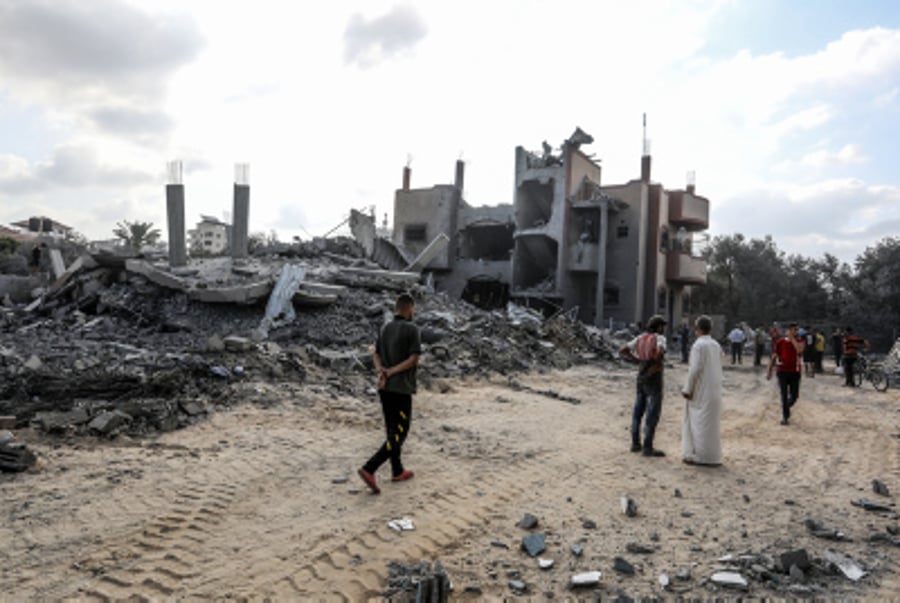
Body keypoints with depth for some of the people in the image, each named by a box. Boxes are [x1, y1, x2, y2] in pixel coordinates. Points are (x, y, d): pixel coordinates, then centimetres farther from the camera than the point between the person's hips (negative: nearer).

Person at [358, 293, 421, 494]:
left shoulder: (385, 329, 10)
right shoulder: (412, 329, -11)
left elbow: (376, 355, 8)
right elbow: (414, 359, -17)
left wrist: (381, 371, -9)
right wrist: (391, 372, -14)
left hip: (384, 387, 8)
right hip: (401, 388, -7)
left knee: (392, 430, 17)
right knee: (399, 435, -3)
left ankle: (397, 471, 28)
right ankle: (369, 469, -15)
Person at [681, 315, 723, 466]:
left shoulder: (698, 345, -15)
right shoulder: (716, 345, 8)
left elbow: (695, 369, -19)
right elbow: (719, 368, 13)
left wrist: (687, 389, -13)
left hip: (701, 391, -7)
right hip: (715, 390, 7)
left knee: (698, 422, 0)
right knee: (711, 423, 13)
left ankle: (699, 456, 3)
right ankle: (712, 455, 19)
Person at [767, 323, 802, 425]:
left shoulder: (799, 342, 1)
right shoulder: (780, 342, -2)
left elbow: (799, 351, -23)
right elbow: (774, 357, 3)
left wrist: (792, 338, -16)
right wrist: (769, 371, 2)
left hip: (795, 372, 2)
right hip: (782, 371, -2)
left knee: (794, 396, 5)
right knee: (784, 396, -2)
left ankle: (786, 407, 35)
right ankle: (785, 416, 8)